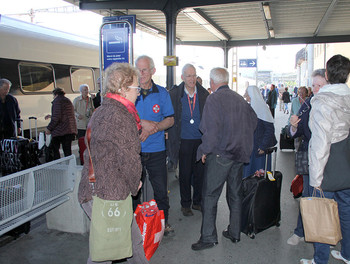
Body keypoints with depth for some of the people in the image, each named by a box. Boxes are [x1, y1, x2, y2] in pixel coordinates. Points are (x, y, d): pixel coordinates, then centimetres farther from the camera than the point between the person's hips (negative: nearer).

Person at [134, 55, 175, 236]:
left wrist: (153, 128, -14)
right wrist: (142, 123, -17)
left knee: (161, 190, 9)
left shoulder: (162, 93, 4)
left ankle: (163, 222, 30)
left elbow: (170, 119, 3)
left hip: (156, 151, 1)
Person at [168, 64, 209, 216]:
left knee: (200, 172, 10)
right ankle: (185, 204, 23)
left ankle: (197, 202, 28)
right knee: (185, 174, 7)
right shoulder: (174, 94, -3)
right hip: (184, 141, -1)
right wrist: (172, 138, -6)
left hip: (201, 140, 2)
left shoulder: (204, 94, 2)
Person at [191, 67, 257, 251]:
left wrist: (204, 151, -7)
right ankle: (234, 233, 26)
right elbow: (253, 122, 13)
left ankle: (208, 237, 5)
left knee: (210, 195, 1)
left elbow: (211, 129, -18)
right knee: (235, 193, 15)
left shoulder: (214, 99, -11)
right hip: (239, 153, 7)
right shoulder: (239, 99, 9)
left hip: (220, 154, -7)